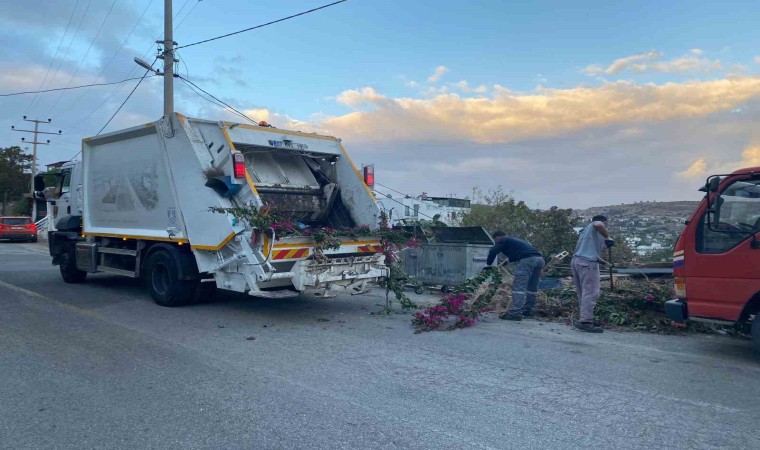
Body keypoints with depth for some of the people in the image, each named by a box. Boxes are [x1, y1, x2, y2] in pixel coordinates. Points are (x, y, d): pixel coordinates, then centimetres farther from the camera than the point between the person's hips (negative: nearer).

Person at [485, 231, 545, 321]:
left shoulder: (503, 240, 11)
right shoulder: (515, 240, 35)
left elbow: (493, 251, -1)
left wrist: (488, 265, 9)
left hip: (527, 260, -9)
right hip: (539, 259, 9)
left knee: (518, 287, -11)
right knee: (532, 288, 17)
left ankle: (515, 312, -18)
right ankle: (528, 310, 25)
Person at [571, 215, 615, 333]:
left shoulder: (587, 230, 33)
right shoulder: (595, 225, 6)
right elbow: (598, 225, -22)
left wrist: (605, 262, 46)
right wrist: (607, 237, -8)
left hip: (576, 261, 10)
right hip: (587, 263, -10)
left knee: (583, 293, 12)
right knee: (590, 293, -12)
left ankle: (585, 319, 14)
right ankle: (586, 322, -16)